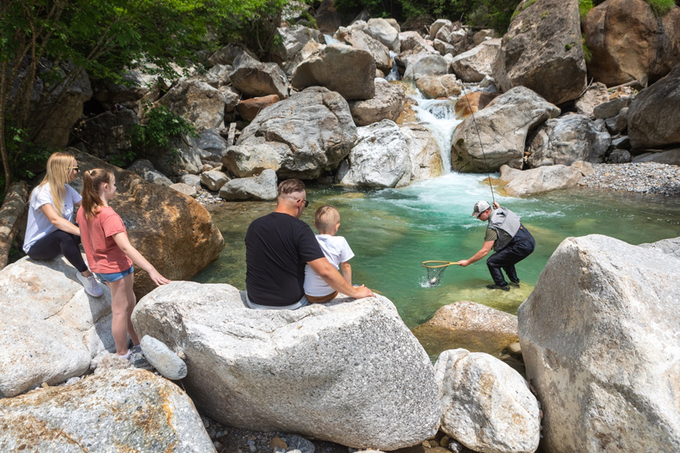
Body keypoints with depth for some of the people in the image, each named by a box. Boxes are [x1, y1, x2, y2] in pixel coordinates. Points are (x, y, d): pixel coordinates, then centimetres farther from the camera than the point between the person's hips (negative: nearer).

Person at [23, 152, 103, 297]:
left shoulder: (67, 189, 1)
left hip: (57, 243, 7)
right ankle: (85, 275, -29)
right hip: (36, 247, -7)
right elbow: (55, 219, -38)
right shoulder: (41, 192, -22)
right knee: (63, 235, -38)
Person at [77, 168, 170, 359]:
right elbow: (125, 246, -34)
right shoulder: (108, 215, -27)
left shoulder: (83, 212, 0)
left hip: (100, 266, 9)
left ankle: (138, 343, 33)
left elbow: (85, 240, 13)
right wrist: (151, 270, -38)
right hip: (117, 267, -9)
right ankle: (123, 355, 19)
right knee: (120, 311, 5)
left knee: (130, 304, 21)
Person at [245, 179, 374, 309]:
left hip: (255, 302, 4)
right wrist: (355, 293, -16)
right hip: (290, 303, -4)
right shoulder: (300, 229, -21)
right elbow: (325, 271, -27)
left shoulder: (253, 226, -5)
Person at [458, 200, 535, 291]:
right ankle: (514, 281, 36)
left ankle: (502, 285, 7)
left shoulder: (493, 227, -17)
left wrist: (468, 262, -12)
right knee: (505, 257, 32)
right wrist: (498, 207, 31)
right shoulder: (503, 210, 7)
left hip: (522, 247, -10)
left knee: (492, 262, -5)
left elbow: (485, 251, -18)